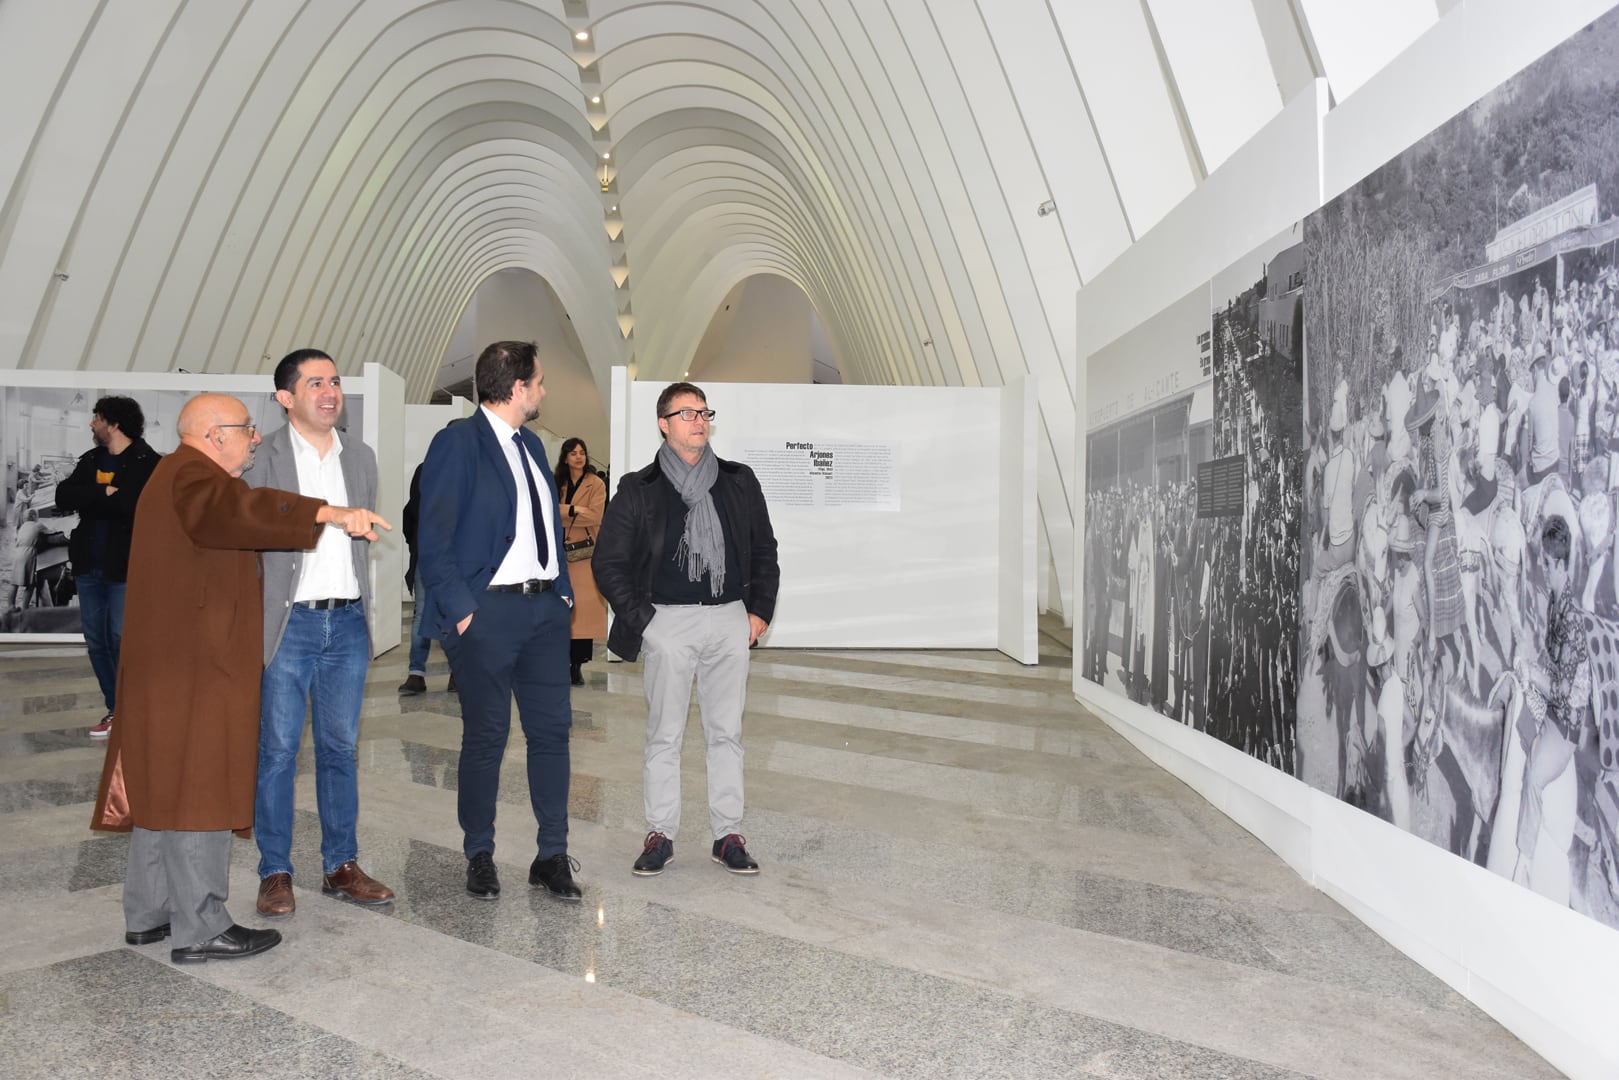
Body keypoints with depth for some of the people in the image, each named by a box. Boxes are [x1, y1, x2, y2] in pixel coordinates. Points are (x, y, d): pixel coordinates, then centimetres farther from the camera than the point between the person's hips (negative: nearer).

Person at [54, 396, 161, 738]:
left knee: (122, 640, -6)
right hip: (88, 566, 7)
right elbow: (63, 497, -2)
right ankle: (115, 709, 22)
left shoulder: (148, 462, -8)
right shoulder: (90, 459, 12)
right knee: (95, 641, 10)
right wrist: (105, 493, -16)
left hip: (125, 567, -7)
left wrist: (91, 500, -13)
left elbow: (137, 505, -22)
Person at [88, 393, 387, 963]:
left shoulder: (180, 475, 21)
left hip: (166, 664, 11)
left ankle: (147, 915, 27)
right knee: (201, 793, -5)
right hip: (195, 666, -11)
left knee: (161, 787, 16)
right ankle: (200, 930, 2)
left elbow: (231, 519, 34)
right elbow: (241, 510, -37)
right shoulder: (191, 476, -15)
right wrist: (330, 513, -49)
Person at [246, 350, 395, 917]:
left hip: (348, 621, 4)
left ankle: (341, 865, 21)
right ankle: (275, 873, 16)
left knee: (340, 747, 11)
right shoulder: (262, 458, -3)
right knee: (277, 750, 3)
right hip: (288, 622, -4)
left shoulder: (360, 457, 12)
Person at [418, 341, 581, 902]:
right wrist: (459, 610, -16)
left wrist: (564, 589, 11)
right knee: (486, 738, 4)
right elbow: (433, 539, -11)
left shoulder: (532, 445, 16)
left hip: (545, 608, 7)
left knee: (552, 730, 7)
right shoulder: (457, 444, -7)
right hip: (488, 610, -7)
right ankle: (479, 857, 20)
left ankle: (552, 856, 17)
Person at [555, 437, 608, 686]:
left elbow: (594, 516, -10)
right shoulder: (559, 484, 18)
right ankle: (563, 663, 5)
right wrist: (574, 510, -6)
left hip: (585, 553, -4)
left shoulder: (596, 484, 2)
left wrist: (562, 512, -7)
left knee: (583, 609, -7)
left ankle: (577, 665, -2)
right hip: (561, 553, 4)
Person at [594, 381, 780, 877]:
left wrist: (760, 610, 7)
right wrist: (642, 618, -5)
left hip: (730, 619, 2)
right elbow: (608, 563, 2)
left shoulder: (740, 482, 10)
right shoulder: (638, 489, 1)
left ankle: (727, 835, 15)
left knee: (726, 732, 7)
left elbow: (765, 551, 16)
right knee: (664, 734, 3)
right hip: (668, 622, -2)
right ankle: (660, 835, 15)